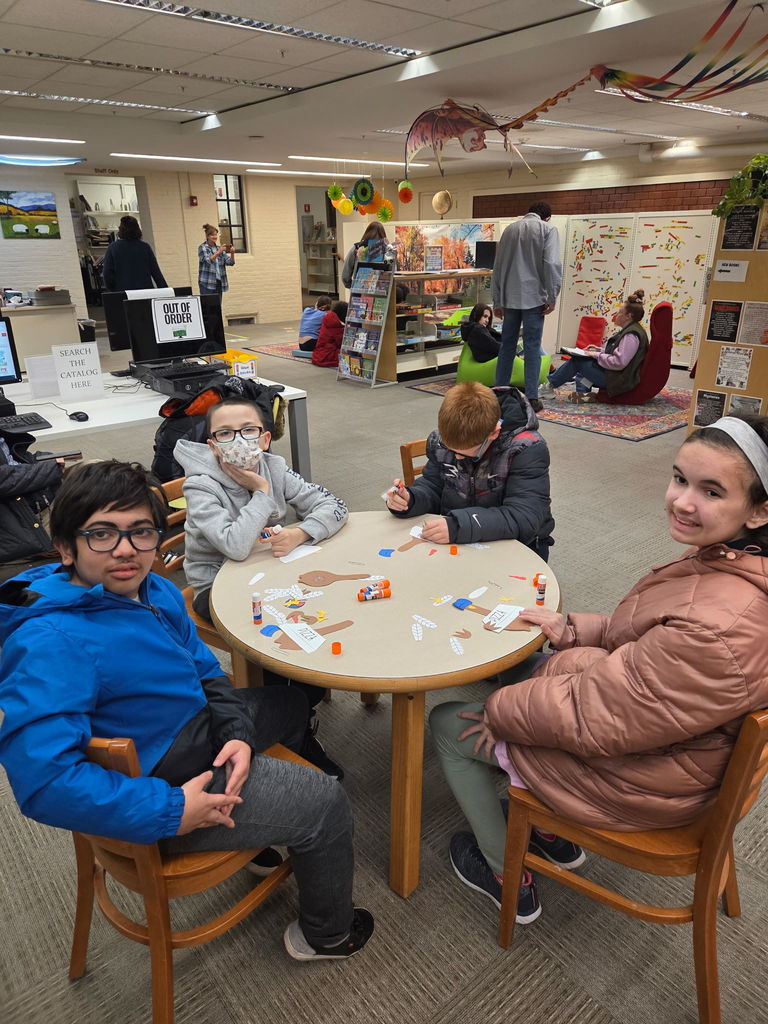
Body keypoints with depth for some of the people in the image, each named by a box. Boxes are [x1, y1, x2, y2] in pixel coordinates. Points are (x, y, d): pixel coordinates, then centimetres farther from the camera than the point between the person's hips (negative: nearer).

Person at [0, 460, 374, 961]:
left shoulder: (156, 590, -4)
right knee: (326, 802, 0)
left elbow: (206, 671, 7)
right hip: (158, 783, -9)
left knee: (290, 702, 28)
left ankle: (271, 831, 51)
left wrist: (238, 732, -9)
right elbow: (43, 779, -37)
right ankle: (327, 934, 30)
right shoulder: (52, 644, -32)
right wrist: (170, 812, -30)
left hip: (199, 727, 9)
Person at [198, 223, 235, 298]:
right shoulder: (202, 247, 1)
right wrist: (219, 252, -27)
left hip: (218, 282, 5)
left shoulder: (219, 248, 14)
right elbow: (208, 260, -16)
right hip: (207, 283, -5)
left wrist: (232, 253, -15)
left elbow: (230, 262, 5)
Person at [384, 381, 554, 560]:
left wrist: (459, 526, -37)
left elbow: (525, 518, -27)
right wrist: (409, 499, -17)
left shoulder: (528, 449, -19)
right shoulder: (441, 439, -5)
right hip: (454, 544, 2)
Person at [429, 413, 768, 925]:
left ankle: (508, 877, 29)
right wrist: (572, 629, -5)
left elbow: (591, 719, -29)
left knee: (449, 722, 6)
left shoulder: (716, 631, -38)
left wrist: (497, 710, -14)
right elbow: (639, 632, 8)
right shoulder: (724, 558, -9)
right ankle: (556, 834, 36)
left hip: (629, 782, -9)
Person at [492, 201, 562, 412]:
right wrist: (552, 298, -6)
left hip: (510, 297, 4)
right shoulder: (548, 229, 2)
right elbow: (551, 264, -11)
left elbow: (498, 266, 16)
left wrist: (498, 300, 19)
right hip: (534, 296, -4)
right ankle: (532, 397, -4)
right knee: (532, 347, -2)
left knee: (507, 345, 12)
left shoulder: (510, 229, 16)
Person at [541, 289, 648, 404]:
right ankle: (583, 393, 2)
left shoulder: (631, 335, -20)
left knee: (576, 361, -7)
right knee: (581, 359, 17)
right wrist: (599, 350, 12)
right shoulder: (629, 330, 13)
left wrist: (597, 355, -17)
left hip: (618, 380, -11)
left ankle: (549, 385, 8)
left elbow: (619, 362, -27)